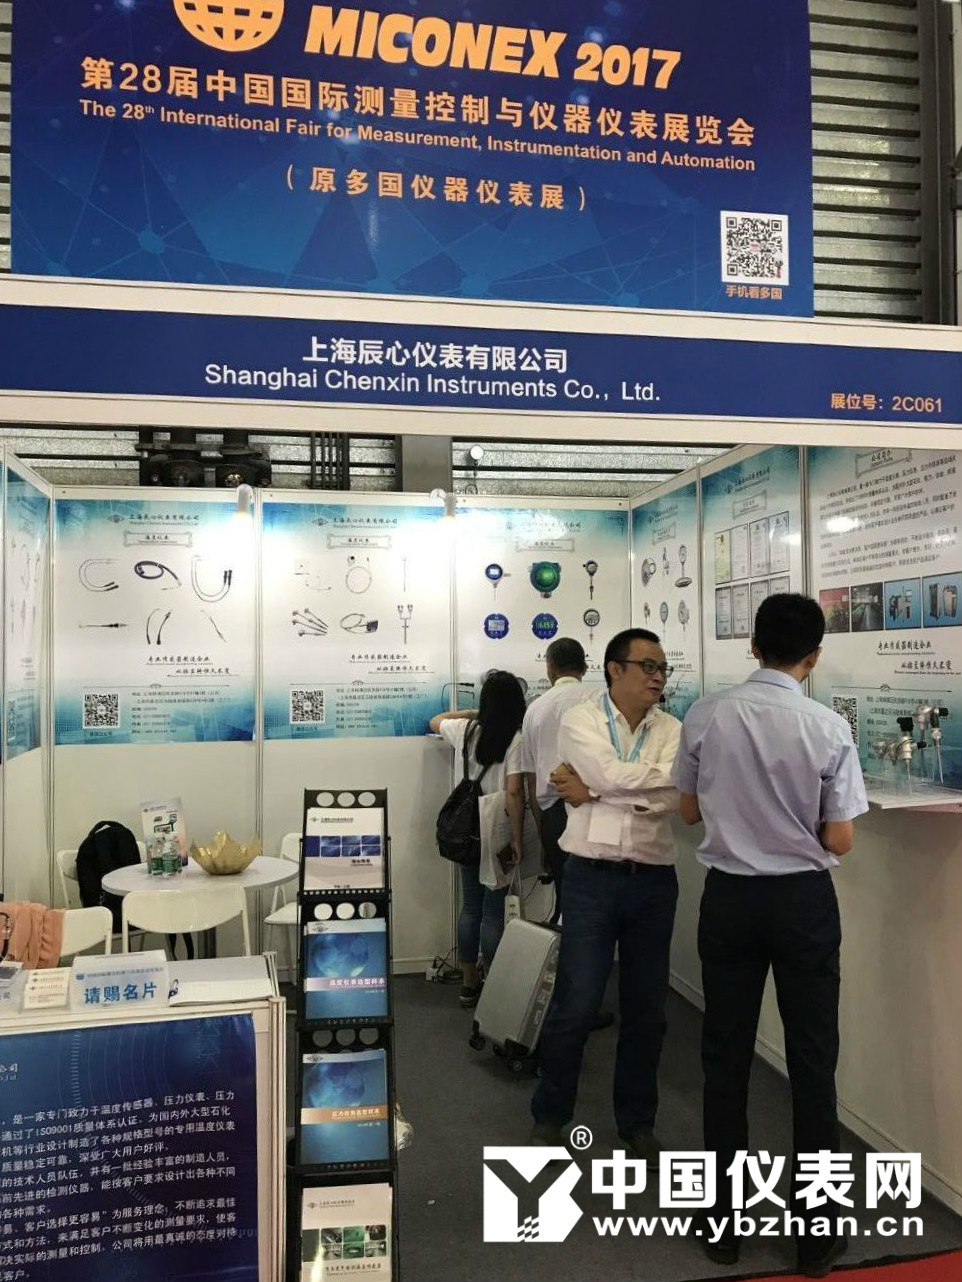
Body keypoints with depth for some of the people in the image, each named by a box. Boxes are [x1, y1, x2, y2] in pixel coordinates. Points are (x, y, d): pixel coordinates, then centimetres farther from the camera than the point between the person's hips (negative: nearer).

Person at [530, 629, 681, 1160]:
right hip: (592, 877, -3)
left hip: (654, 880, 3)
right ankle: (550, 1114, 25)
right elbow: (613, 775, -19)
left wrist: (592, 790, -12)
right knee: (575, 1004, 2)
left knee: (646, 1007, 13)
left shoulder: (671, 730, 5)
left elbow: (670, 799, -10)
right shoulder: (580, 721, -2)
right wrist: (669, 772, -8)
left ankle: (637, 1122, 32)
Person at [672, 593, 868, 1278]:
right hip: (803, 901, -1)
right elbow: (839, 842, -7)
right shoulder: (829, 728, -14)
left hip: (729, 896, 2)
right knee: (812, 1060, 13)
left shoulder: (706, 716, -9)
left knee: (726, 1055, 14)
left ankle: (724, 1221, 28)